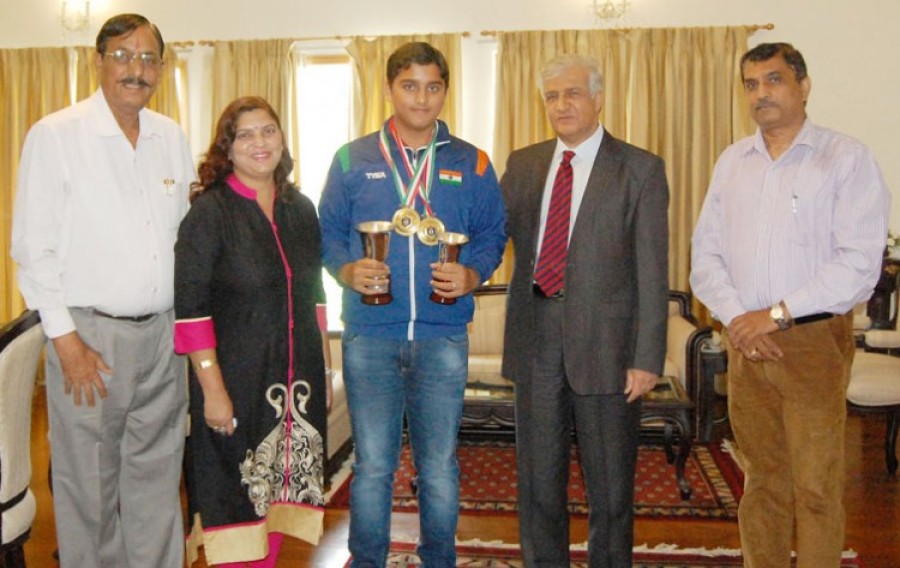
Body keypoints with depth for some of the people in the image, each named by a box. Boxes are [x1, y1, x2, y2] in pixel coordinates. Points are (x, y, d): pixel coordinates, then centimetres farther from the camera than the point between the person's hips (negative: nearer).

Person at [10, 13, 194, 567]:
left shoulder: (173, 138, 9)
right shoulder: (56, 134, -5)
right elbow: (33, 246, -7)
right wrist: (66, 338, -11)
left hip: (163, 333, 4)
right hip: (89, 334, -4)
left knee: (158, 481, 13)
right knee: (89, 486, 6)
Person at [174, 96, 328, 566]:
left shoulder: (301, 210, 9)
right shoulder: (209, 212, -7)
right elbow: (190, 307, -12)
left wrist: (315, 368, 12)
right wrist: (213, 388, -17)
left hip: (296, 381, 5)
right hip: (236, 381, -5)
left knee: (280, 493, 13)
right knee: (236, 498, 4)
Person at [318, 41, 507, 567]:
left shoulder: (471, 164, 7)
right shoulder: (352, 159, 6)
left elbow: (493, 233, 8)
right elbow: (329, 231, 8)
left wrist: (472, 275, -11)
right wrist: (347, 270, -12)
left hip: (443, 336, 1)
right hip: (370, 335, 0)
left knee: (440, 466, 10)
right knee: (372, 465, 7)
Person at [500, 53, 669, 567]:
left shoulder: (641, 169, -3)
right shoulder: (522, 164, 10)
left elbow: (653, 272, -7)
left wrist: (648, 357, -12)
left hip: (604, 342, -3)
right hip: (536, 339, 4)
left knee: (610, 483, 11)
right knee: (537, 477, 16)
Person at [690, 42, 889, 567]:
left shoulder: (846, 159, -4)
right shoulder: (732, 161, 10)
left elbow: (859, 262, -12)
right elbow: (706, 254, 9)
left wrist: (777, 314, -14)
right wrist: (739, 317, -6)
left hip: (813, 341, -4)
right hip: (746, 342, 4)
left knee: (816, 488, 0)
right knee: (763, 480, 12)